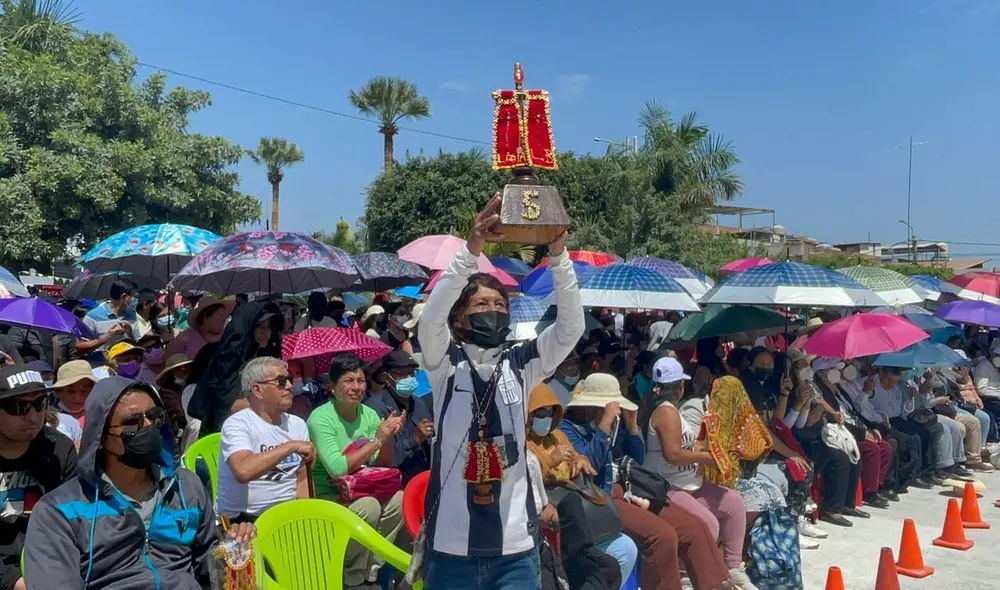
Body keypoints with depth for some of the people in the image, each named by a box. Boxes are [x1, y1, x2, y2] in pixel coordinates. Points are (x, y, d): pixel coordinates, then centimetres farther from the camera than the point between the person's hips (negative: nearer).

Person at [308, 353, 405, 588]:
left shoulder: (369, 414, 1)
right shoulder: (321, 418, -17)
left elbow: (381, 467, 3)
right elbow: (337, 469, -27)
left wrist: (388, 437, -15)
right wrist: (376, 439, -26)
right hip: (325, 496, -6)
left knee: (398, 500, -19)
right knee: (369, 506, -29)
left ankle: (371, 568, -1)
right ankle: (353, 576, -5)